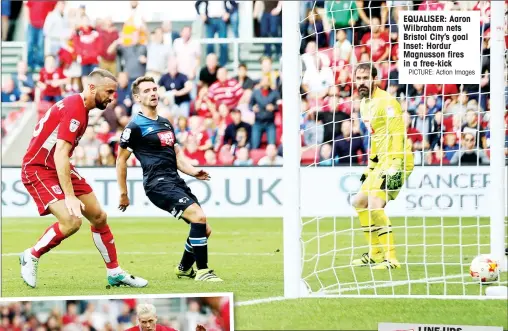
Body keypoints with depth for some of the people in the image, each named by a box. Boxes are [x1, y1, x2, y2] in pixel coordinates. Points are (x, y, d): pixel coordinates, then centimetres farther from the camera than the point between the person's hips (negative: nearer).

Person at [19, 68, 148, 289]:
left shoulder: (81, 107, 9)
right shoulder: (74, 109, -22)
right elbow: (60, 154, -30)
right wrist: (69, 196, -34)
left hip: (59, 168, 10)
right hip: (38, 169, -10)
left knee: (99, 217, 10)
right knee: (72, 221, -25)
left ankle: (115, 273, 21)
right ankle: (30, 257, -3)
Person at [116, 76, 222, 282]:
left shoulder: (165, 124, 20)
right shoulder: (135, 126, -4)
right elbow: (121, 159, 1)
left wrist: (193, 172, 2)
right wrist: (123, 193, 2)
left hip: (176, 182, 8)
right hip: (158, 184, -8)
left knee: (204, 230, 6)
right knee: (199, 216, -24)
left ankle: (184, 268, 29)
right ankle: (202, 271, -16)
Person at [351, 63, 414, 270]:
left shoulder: (385, 102, -15)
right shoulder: (364, 103, 14)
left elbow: (397, 136, -21)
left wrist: (395, 169, -27)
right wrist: (370, 168, 26)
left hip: (396, 161, -10)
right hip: (382, 162, 10)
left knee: (375, 205, -22)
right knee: (359, 203, 16)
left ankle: (390, 258, -20)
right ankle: (375, 254, 26)